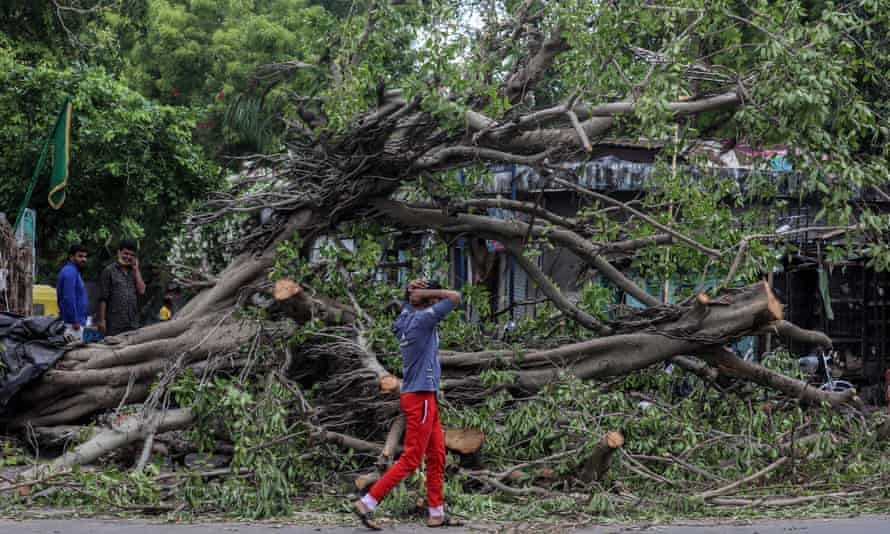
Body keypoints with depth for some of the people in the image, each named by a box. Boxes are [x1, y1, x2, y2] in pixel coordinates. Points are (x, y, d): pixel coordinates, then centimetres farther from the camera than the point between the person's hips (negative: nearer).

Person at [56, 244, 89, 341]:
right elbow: (68, 298, -21)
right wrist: (75, 321, -21)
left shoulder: (74, 271, 19)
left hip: (77, 322, 10)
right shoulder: (70, 272, -13)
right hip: (73, 322, -10)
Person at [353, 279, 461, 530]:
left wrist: (413, 291, 8)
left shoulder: (407, 317, 9)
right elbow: (455, 297, -14)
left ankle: (437, 513, 15)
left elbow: (412, 302, 30)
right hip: (420, 398, -9)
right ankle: (367, 503, -9)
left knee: (437, 456, 12)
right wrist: (426, 293, -6)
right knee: (411, 459, -8)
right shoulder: (422, 319, -14)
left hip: (426, 398, 9)